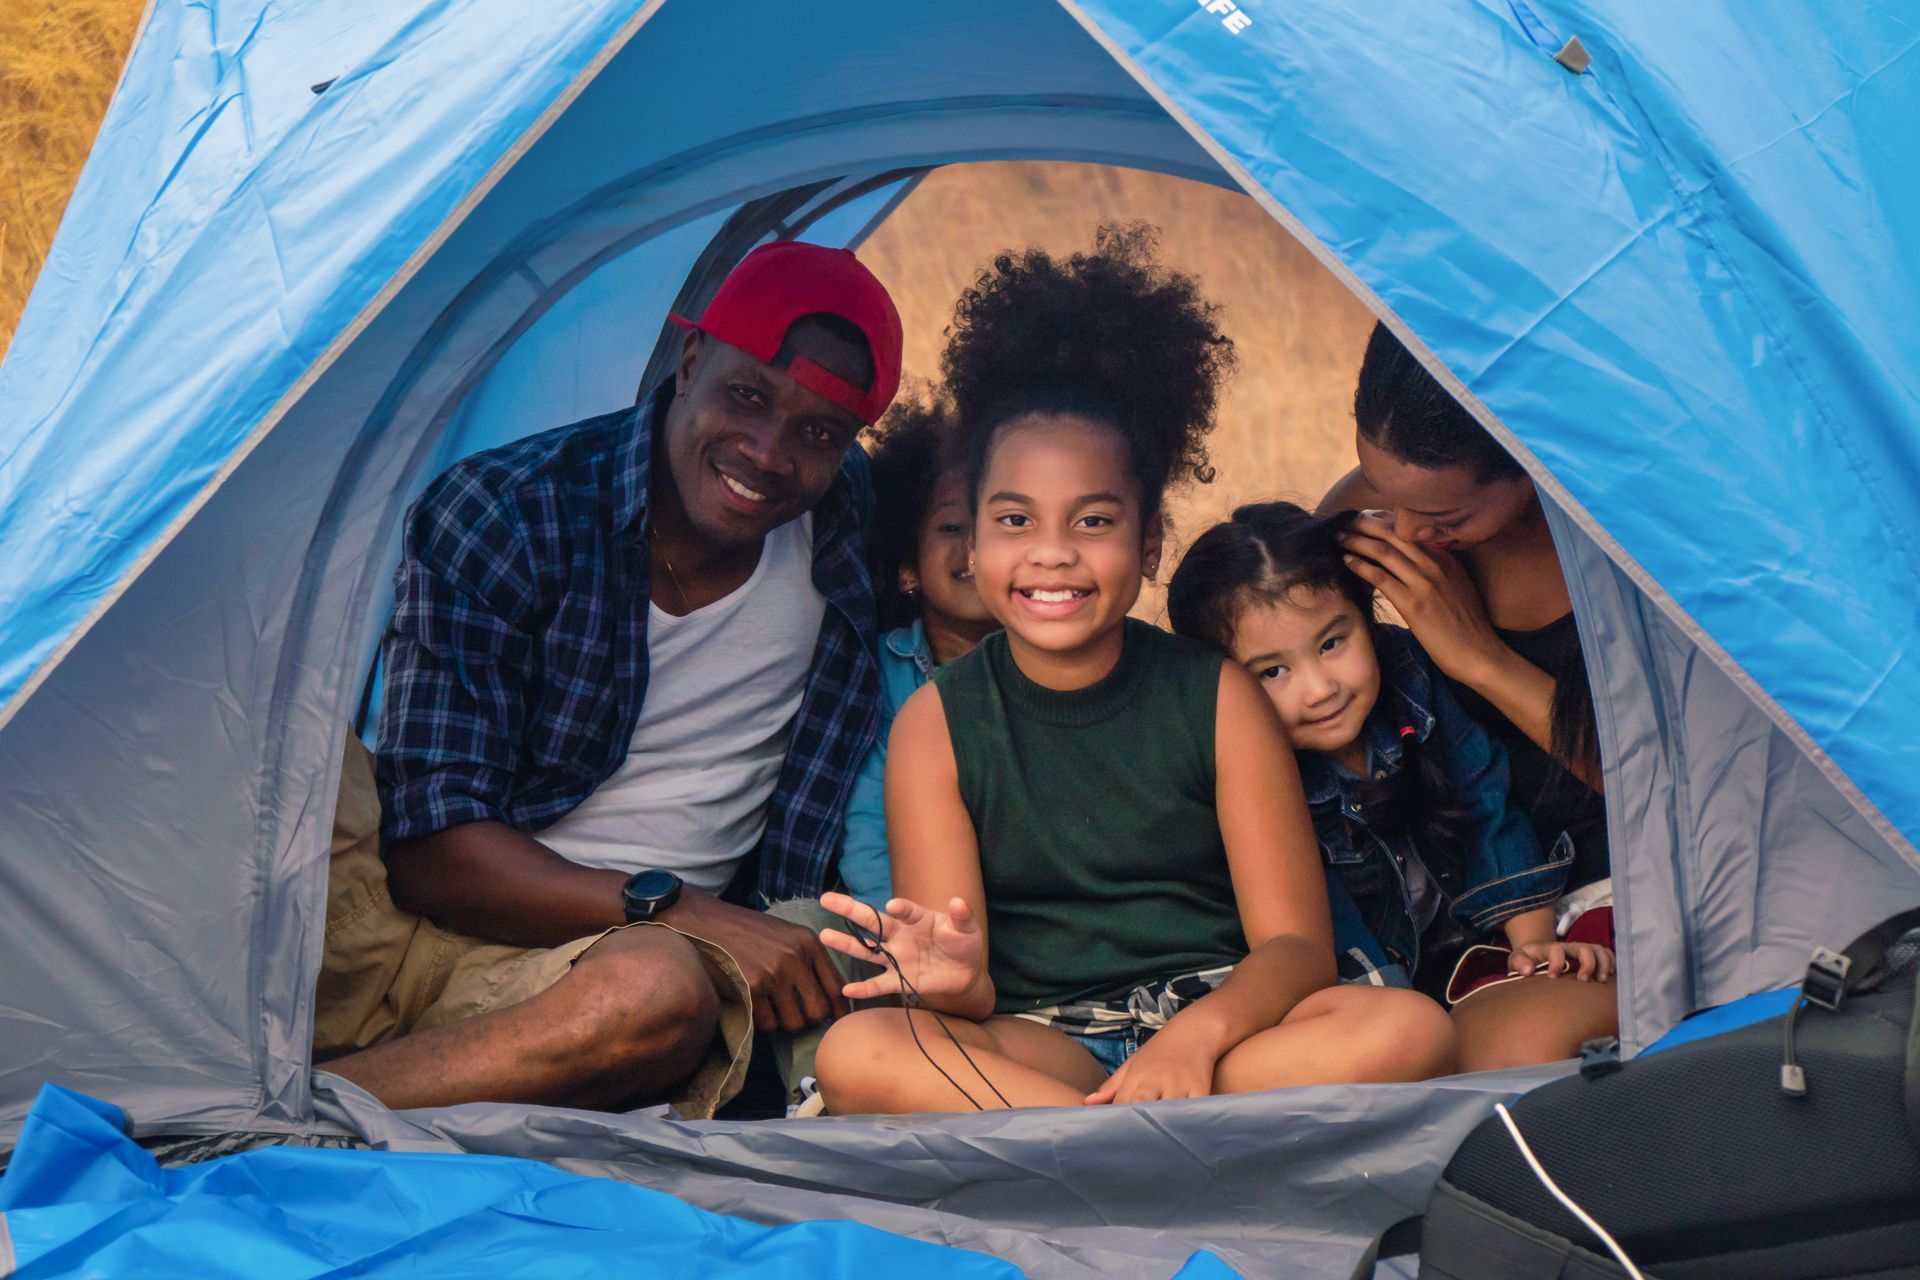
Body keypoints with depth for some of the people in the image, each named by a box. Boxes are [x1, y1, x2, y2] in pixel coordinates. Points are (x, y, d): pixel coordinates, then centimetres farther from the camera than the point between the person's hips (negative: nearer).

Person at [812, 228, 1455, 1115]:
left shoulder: (1219, 697, 3)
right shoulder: (937, 724, 2)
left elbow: (1296, 946, -2)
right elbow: (971, 1003, -4)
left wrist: (1197, 1034, -25)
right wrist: (954, 979, -31)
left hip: (1217, 1027, 1)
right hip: (1034, 1039, 0)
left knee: (1409, 1028, -28)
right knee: (856, 1054, -31)